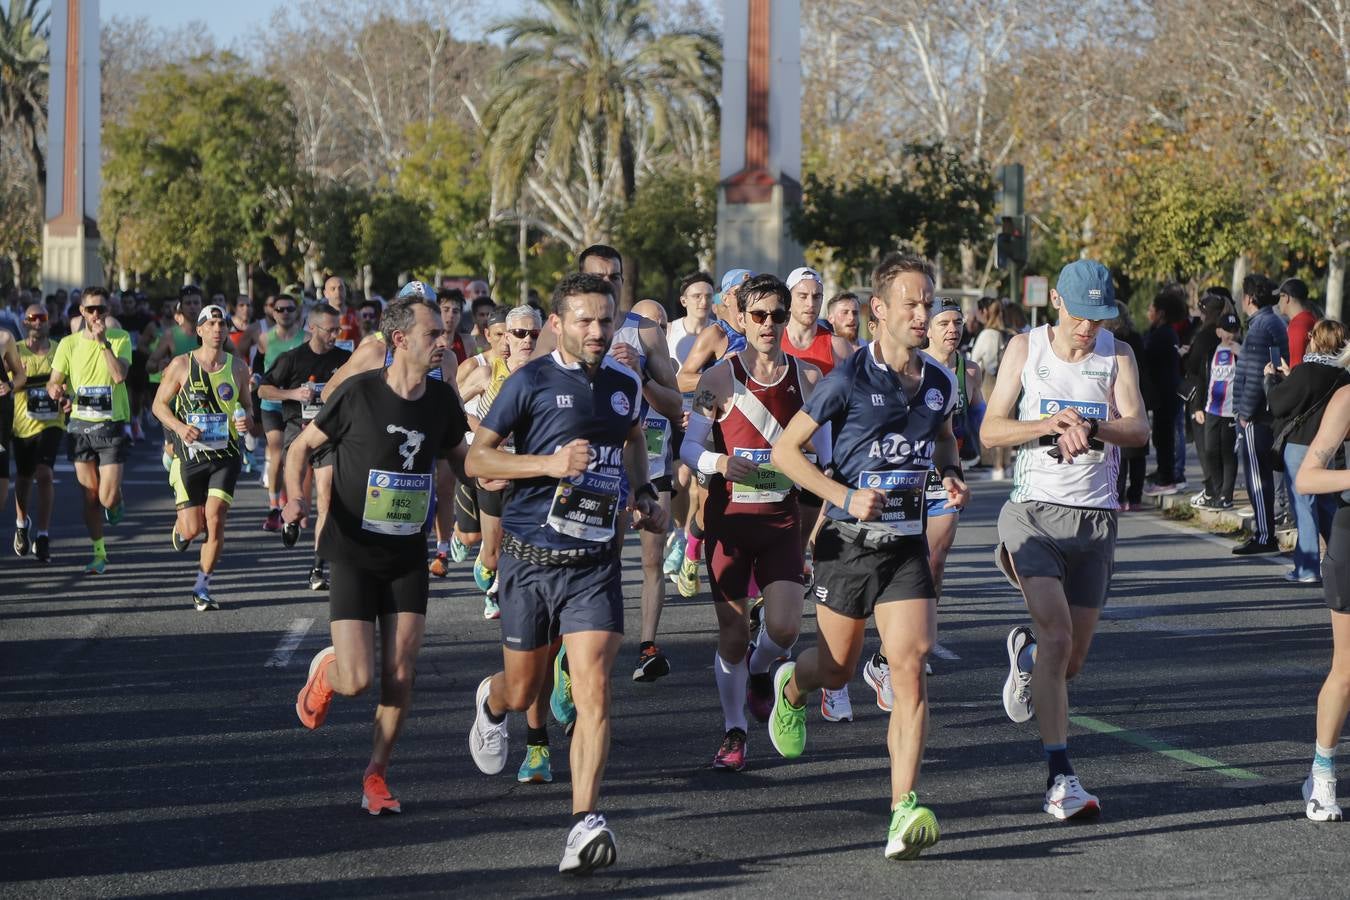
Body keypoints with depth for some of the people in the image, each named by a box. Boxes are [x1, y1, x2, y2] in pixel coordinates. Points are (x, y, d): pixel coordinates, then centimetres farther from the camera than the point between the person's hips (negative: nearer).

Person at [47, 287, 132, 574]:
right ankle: (99, 554, 16)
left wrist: (103, 341, -22)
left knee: (108, 498, -9)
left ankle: (117, 500, 28)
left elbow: (120, 375, -18)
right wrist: (55, 390, -19)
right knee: (90, 496, 4)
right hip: (80, 424, 2)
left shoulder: (120, 338, -3)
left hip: (112, 425, -2)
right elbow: (53, 381, 4)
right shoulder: (69, 344, 4)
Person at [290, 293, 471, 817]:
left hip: (408, 557, 4)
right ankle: (324, 670, 26)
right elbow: (303, 446, -2)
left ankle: (377, 775, 16)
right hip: (354, 554, -4)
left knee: (400, 676, -2)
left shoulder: (442, 399, 0)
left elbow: (457, 457, 19)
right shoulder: (358, 393, -14)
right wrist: (295, 498, -19)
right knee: (357, 680, -11)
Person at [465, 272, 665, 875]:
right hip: (530, 559, -2)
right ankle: (491, 704, 52)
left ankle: (586, 823, -19)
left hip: (595, 562, 2)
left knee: (593, 690, -15)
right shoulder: (531, 382, -6)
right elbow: (476, 458, -5)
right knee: (523, 690, 13)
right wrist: (549, 463, -18)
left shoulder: (625, 384, 8)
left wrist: (645, 495, 17)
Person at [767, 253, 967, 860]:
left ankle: (904, 811, -17)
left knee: (909, 665, -13)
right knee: (837, 669, 10)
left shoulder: (940, 383, 5)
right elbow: (785, 450, -9)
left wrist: (951, 476, 6)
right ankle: (791, 687, 49)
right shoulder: (850, 378, -11)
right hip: (848, 542, -3)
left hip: (907, 544, 3)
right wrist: (844, 496, -19)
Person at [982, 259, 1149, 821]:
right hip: (1034, 513, -2)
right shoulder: (1026, 348, 3)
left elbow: (1139, 429, -8)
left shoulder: (1117, 354, 5)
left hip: (1096, 520, 3)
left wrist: (1091, 426, -28)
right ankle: (1059, 776, -21)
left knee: (1071, 661, 8)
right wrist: (1049, 424, -16)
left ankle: (1025, 652, 45)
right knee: (1057, 636, -21)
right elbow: (990, 431, 0)